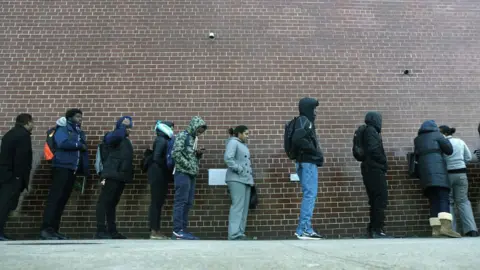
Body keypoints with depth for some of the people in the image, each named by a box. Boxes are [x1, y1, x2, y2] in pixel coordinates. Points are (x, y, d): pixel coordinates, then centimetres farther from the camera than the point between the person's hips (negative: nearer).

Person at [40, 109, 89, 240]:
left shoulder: (80, 133, 22)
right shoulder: (63, 129, 0)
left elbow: (84, 151, 16)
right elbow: (63, 143, -20)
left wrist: (84, 170, 5)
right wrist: (79, 145, -6)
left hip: (73, 170, 7)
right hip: (62, 167, -7)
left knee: (63, 199, 7)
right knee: (55, 198, -10)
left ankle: (54, 229, 11)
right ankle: (45, 229, -9)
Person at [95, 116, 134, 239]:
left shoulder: (126, 141, 24)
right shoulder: (113, 136, -1)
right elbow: (116, 135, -27)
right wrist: (123, 126, -12)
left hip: (121, 176, 9)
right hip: (112, 175, -9)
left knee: (112, 203, 11)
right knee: (104, 201, -8)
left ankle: (112, 230, 15)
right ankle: (100, 231, -9)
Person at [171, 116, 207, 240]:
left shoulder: (194, 138, 19)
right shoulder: (182, 136, -6)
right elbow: (176, 153, -17)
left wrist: (199, 154, 4)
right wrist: (188, 165, -14)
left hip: (191, 174, 9)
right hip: (182, 173, -8)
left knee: (188, 203, 8)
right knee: (180, 202, -8)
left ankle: (183, 230, 13)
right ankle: (177, 231, -4)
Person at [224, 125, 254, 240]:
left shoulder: (243, 145, 23)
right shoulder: (233, 142, -4)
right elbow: (228, 158, -19)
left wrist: (250, 173, 12)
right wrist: (239, 169, -16)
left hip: (246, 179, 9)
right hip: (237, 179, -9)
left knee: (244, 207, 8)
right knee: (238, 206, -14)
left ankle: (240, 233, 12)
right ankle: (234, 234, -14)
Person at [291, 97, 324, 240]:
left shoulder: (307, 121, 21)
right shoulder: (303, 120, -8)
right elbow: (297, 138, -24)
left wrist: (316, 153, 4)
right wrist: (314, 151, -16)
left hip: (309, 162, 10)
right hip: (307, 163, -10)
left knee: (309, 195, 11)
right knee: (310, 194, -9)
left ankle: (304, 228, 15)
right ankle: (304, 230, -6)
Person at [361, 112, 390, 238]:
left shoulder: (369, 131, 21)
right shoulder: (371, 131, -7)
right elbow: (374, 150, -18)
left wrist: (383, 164, 12)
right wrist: (384, 163, -6)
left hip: (370, 170, 10)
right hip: (375, 169, -10)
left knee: (375, 200, 10)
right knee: (381, 199, -10)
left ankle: (373, 229, 12)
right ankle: (378, 229, -11)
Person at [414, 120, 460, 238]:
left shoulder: (417, 139, 22)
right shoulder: (436, 134, 9)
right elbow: (449, 150, 6)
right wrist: (445, 139, 23)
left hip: (424, 171, 5)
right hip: (437, 169, -5)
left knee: (433, 201, 3)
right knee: (443, 199, -14)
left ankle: (435, 229, -5)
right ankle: (446, 227, -30)